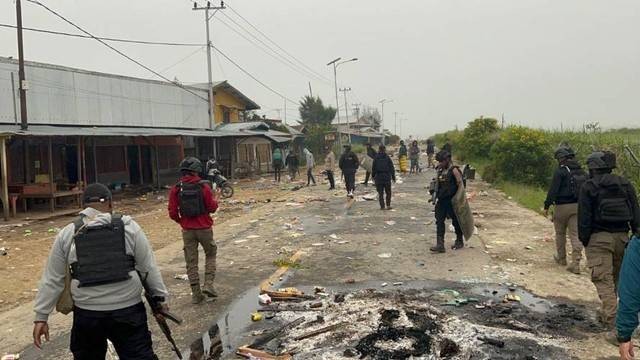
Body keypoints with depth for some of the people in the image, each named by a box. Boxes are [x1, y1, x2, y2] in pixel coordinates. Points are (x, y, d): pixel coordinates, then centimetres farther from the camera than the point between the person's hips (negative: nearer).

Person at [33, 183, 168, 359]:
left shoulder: (67, 234, 2)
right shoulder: (129, 226, -2)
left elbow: (52, 280, 5)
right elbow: (149, 268, 0)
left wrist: (41, 316, 13)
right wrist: (160, 297, 10)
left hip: (86, 316, 2)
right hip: (128, 311, -2)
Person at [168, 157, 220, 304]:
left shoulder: (176, 189, -5)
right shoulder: (203, 187, -10)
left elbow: (172, 213, -3)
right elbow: (212, 208, -5)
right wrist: (216, 199, 15)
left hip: (187, 230, 1)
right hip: (204, 228, -1)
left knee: (191, 262, 10)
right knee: (211, 254, 20)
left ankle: (196, 294, 14)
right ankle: (208, 285, 6)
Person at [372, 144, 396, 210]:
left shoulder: (376, 158, -3)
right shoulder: (387, 158, -3)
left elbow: (373, 168, 1)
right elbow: (392, 168, 0)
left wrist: (373, 176, 13)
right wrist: (393, 177, 8)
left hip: (378, 178, 0)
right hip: (387, 177, 0)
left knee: (380, 193, 5)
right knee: (388, 192, 12)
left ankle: (382, 206, 3)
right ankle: (388, 205, 5)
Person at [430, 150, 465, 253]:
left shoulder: (454, 170, -12)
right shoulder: (440, 170, 9)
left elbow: (460, 185, -13)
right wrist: (435, 196, 11)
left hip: (452, 201, -6)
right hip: (441, 200, 7)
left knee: (456, 221, 9)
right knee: (439, 221, -2)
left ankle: (459, 241, 28)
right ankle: (440, 245, -3)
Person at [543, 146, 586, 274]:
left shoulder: (560, 171, -11)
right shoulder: (582, 172, 10)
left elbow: (553, 190, -16)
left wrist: (547, 206, -12)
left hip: (562, 206, -5)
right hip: (577, 206, 5)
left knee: (560, 233, 14)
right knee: (575, 235, 2)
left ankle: (561, 258, 28)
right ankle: (575, 263, -5)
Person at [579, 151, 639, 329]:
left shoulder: (589, 187, -6)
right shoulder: (625, 184, 9)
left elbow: (584, 216, -9)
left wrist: (584, 239, -2)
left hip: (598, 237, -5)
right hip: (621, 236, 5)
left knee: (603, 278, -3)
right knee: (616, 276, 17)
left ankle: (610, 316, -8)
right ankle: (608, 311, 28)